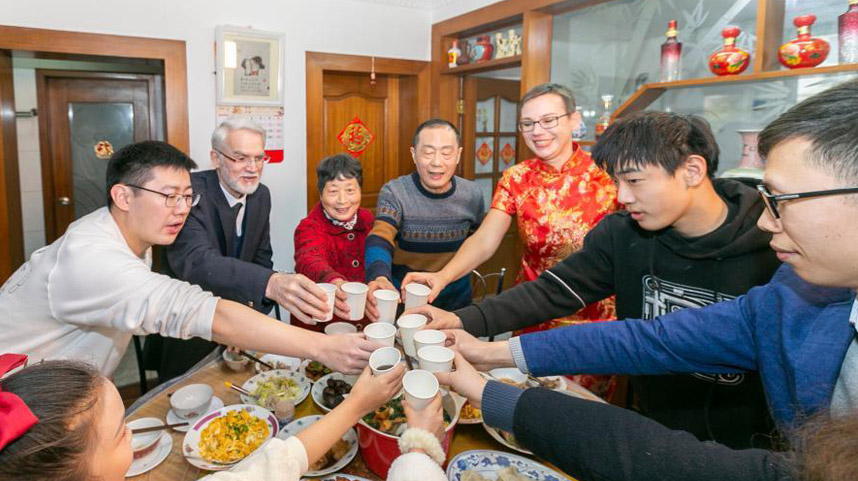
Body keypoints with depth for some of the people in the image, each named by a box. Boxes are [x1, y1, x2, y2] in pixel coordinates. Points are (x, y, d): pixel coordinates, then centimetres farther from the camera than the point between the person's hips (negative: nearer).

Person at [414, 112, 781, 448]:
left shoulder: (773, 249, -18)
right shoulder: (621, 234, -11)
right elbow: (552, 292, -13)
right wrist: (464, 321, -24)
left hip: (741, 446, -2)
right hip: (652, 428, 3)